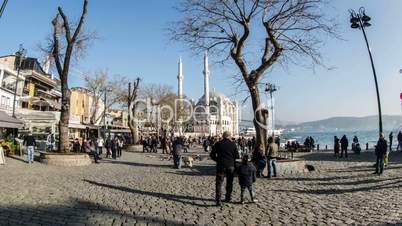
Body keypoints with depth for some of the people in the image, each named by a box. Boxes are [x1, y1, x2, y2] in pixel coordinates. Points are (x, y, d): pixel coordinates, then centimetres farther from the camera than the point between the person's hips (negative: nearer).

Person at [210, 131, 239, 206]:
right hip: (231, 166, 1)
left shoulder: (218, 144, -2)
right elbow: (237, 156, 1)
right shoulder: (233, 144, -1)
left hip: (221, 166, -1)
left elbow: (212, 155, 0)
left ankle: (218, 200, -4)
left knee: (219, 183, 2)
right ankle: (228, 198, 27)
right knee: (229, 182, 17)